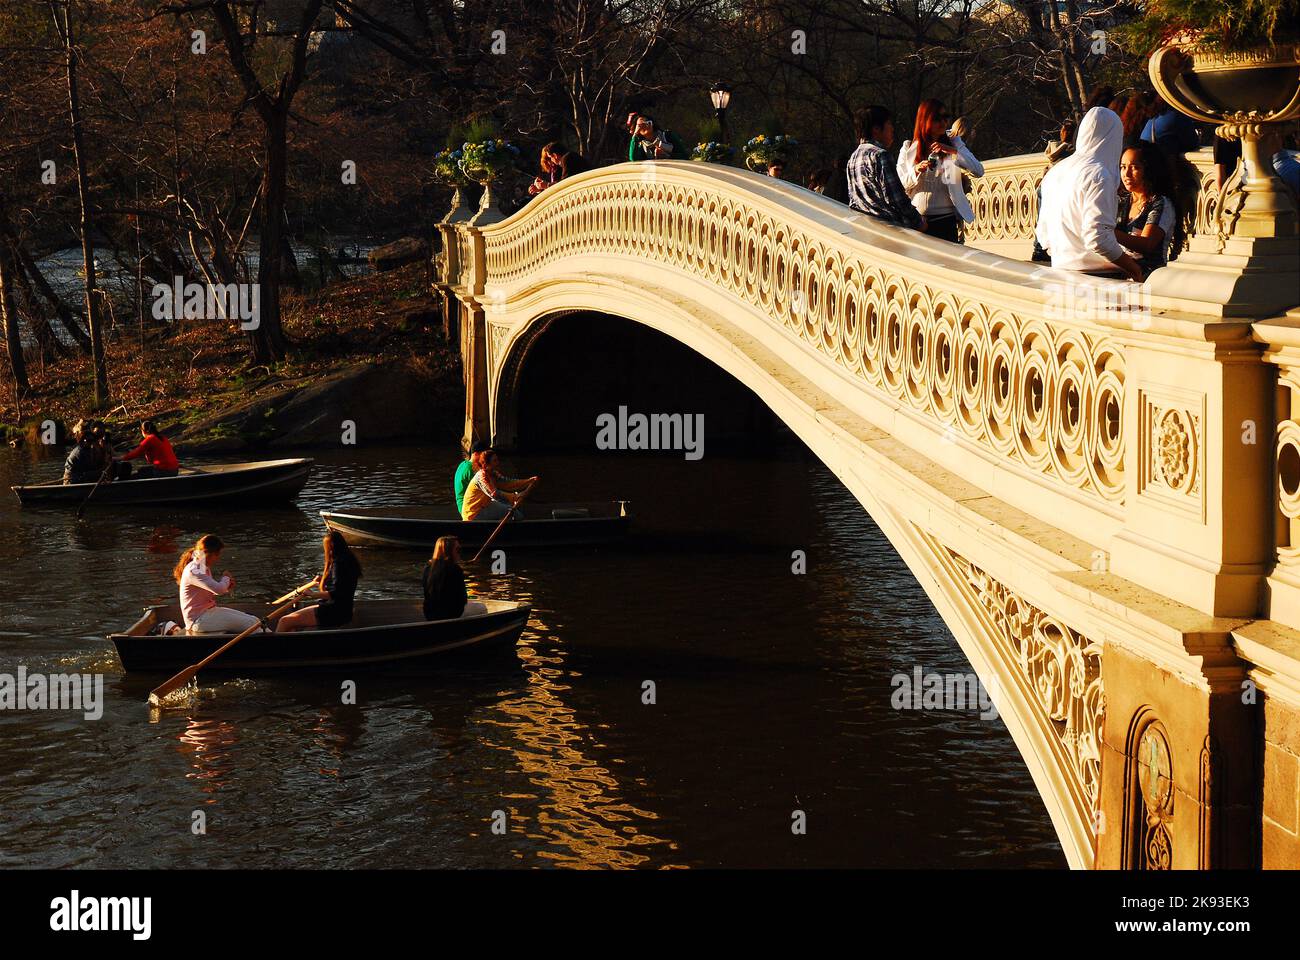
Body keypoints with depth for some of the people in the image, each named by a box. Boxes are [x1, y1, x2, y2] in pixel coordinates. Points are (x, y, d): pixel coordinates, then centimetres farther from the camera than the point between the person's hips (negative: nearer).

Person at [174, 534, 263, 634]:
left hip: (209, 611, 10)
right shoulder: (193, 571, -21)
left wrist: (228, 586, 0)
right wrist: (226, 578, -7)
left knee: (254, 621, -2)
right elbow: (219, 589, -29)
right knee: (250, 624, -17)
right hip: (198, 620, -10)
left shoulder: (204, 568, 12)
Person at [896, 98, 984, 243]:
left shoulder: (954, 143, 6)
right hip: (915, 220, 0)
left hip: (945, 219, 0)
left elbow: (979, 171, -5)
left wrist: (953, 151, -17)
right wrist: (916, 170, -16)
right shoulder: (908, 148, 6)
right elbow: (899, 185, 3)